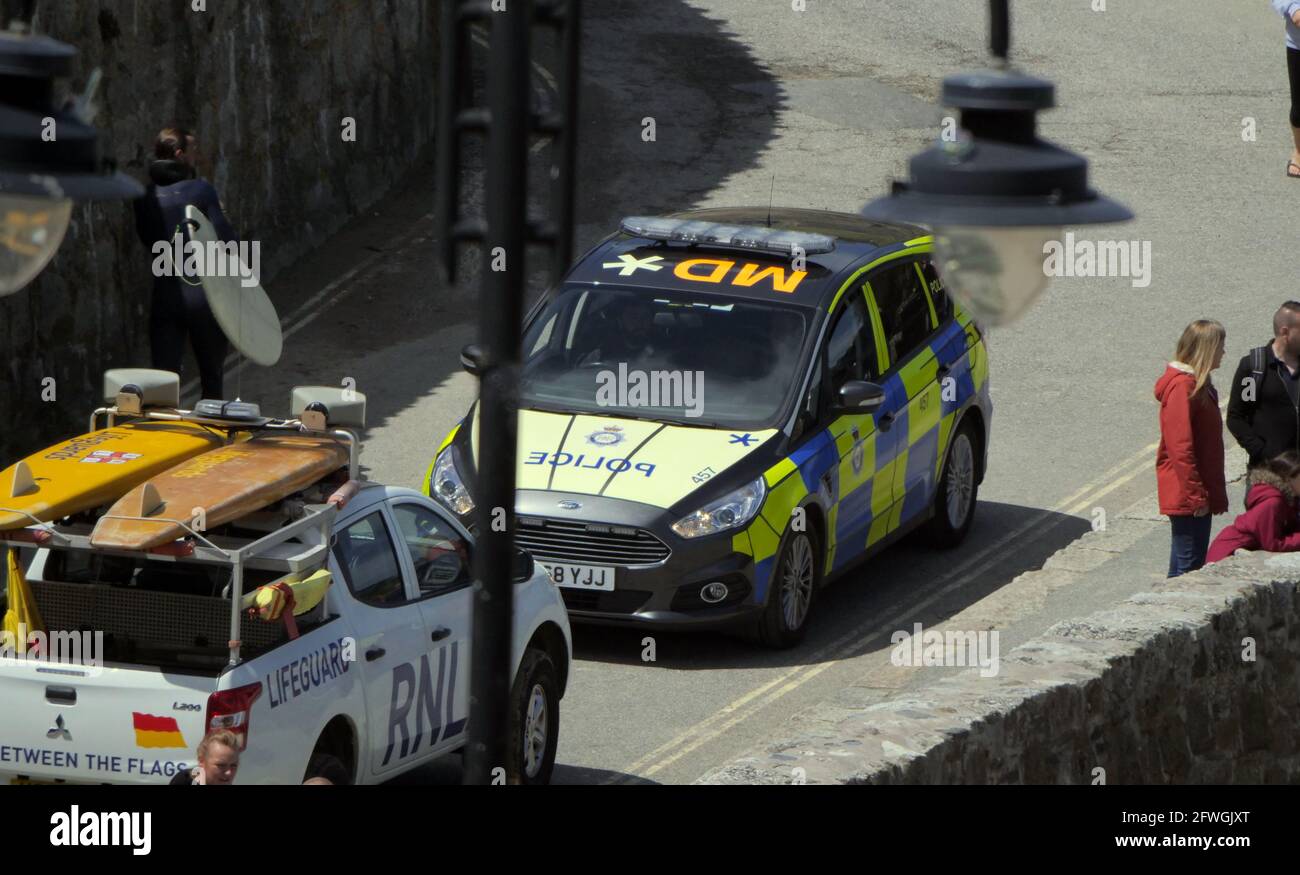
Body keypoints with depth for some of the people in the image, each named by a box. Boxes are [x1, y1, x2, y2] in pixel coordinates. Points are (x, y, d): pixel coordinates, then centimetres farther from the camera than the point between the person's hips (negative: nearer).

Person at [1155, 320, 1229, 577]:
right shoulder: (1183, 387, -17)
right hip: (1187, 497, -10)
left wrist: (1213, 494, 19)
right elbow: (1180, 447, -20)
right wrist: (1196, 495, -20)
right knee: (1188, 565, -8)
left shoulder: (1196, 384, 15)